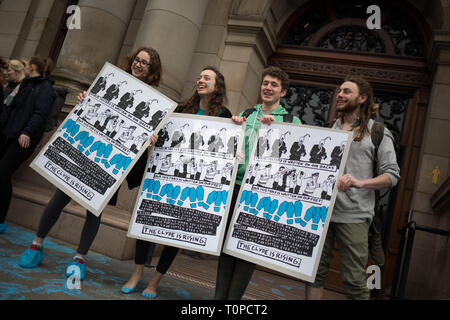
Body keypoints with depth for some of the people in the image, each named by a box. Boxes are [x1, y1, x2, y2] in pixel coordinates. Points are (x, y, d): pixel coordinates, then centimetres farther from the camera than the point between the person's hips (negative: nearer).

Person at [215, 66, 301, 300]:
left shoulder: (292, 121, 8)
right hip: (235, 184, 3)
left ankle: (233, 298, 11)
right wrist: (234, 125, -1)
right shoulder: (245, 114, 17)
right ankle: (219, 295, 16)